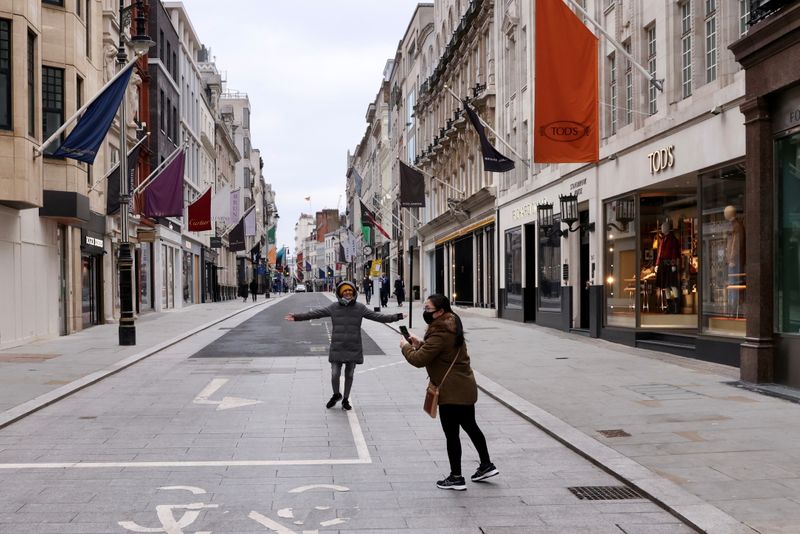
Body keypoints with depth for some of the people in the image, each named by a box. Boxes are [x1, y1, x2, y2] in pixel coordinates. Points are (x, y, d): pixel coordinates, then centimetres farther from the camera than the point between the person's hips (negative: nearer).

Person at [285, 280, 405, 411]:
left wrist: (397, 317, -2)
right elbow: (314, 313, 3)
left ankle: (346, 400, 31)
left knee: (349, 375, 11)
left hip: (353, 349, 1)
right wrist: (297, 317, -1)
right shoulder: (333, 308, 0)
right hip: (337, 348, -1)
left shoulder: (360, 308, 1)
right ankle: (336, 395, 29)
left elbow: (377, 316, 2)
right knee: (335, 375, -2)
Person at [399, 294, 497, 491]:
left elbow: (419, 360, -23)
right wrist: (420, 344, 6)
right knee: (470, 426, 22)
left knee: (451, 434, 0)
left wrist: (406, 346, -4)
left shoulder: (440, 334, -23)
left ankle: (456, 478, 8)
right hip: (466, 388, 10)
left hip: (452, 392, -10)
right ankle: (486, 465, 32)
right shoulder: (451, 328, 10)